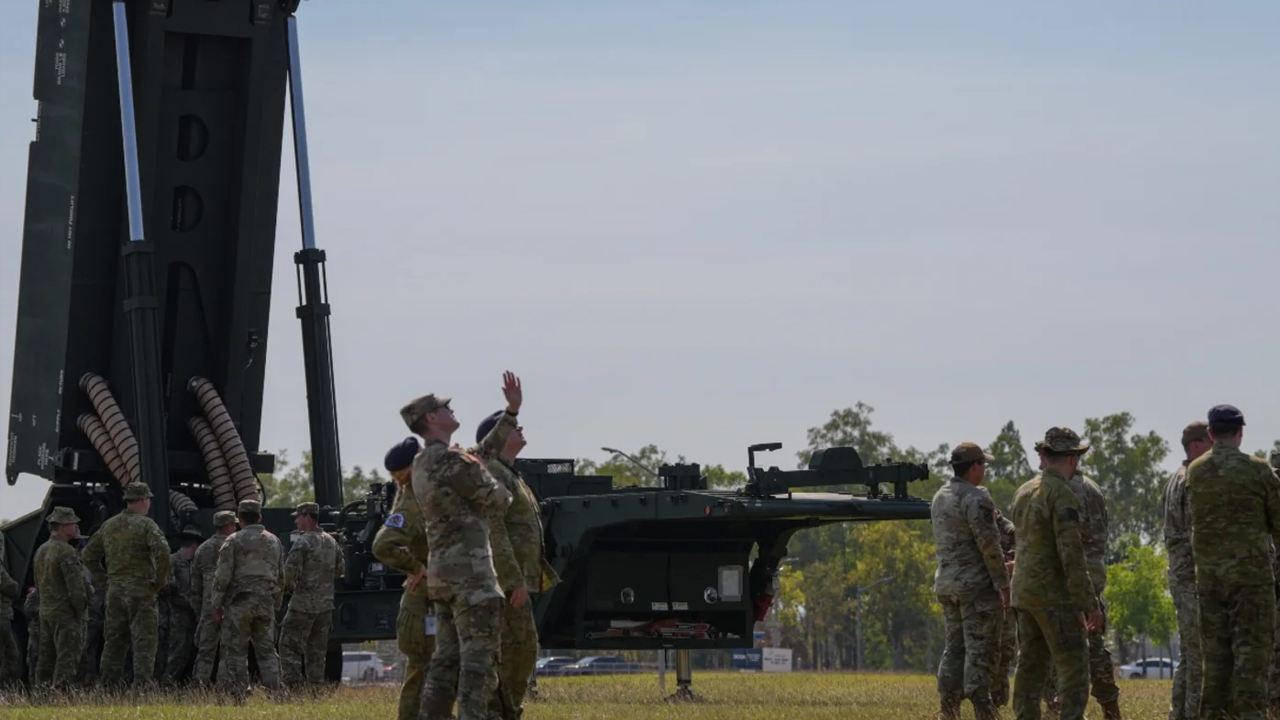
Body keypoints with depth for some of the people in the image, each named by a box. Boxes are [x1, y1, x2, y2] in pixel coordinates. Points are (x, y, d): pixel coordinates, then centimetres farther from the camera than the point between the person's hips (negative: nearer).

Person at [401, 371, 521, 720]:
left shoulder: (423, 464, 15)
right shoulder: (452, 460, -15)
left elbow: (486, 452, 23)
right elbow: (498, 499, -7)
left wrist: (512, 411, 21)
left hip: (442, 570, 9)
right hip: (470, 570, -9)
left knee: (446, 657, 10)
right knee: (479, 659, -10)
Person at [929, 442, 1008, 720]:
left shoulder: (939, 498, 12)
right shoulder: (976, 498, -15)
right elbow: (989, 545, -18)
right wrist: (1003, 583, -12)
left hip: (946, 584, 8)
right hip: (977, 584, -8)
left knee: (955, 647, 12)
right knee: (980, 648, -6)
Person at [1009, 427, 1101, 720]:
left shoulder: (1023, 493, 11)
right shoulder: (1063, 496, -15)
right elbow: (1072, 555, -21)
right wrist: (1090, 604, -18)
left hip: (1025, 591, 8)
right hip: (1055, 596, -8)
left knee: (1031, 665, 10)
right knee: (1074, 666, -7)